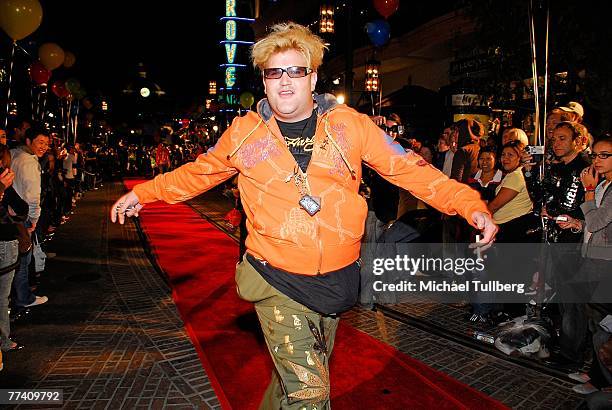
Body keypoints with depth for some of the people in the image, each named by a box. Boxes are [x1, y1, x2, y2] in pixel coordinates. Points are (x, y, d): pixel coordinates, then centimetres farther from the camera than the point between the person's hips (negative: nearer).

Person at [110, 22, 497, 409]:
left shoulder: (350, 124, -4)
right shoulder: (245, 132, -2)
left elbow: (409, 168, -2)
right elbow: (199, 172, 14)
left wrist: (470, 204, -9)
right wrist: (144, 192, 13)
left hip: (336, 280, 3)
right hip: (277, 280, -2)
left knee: (295, 375, 23)